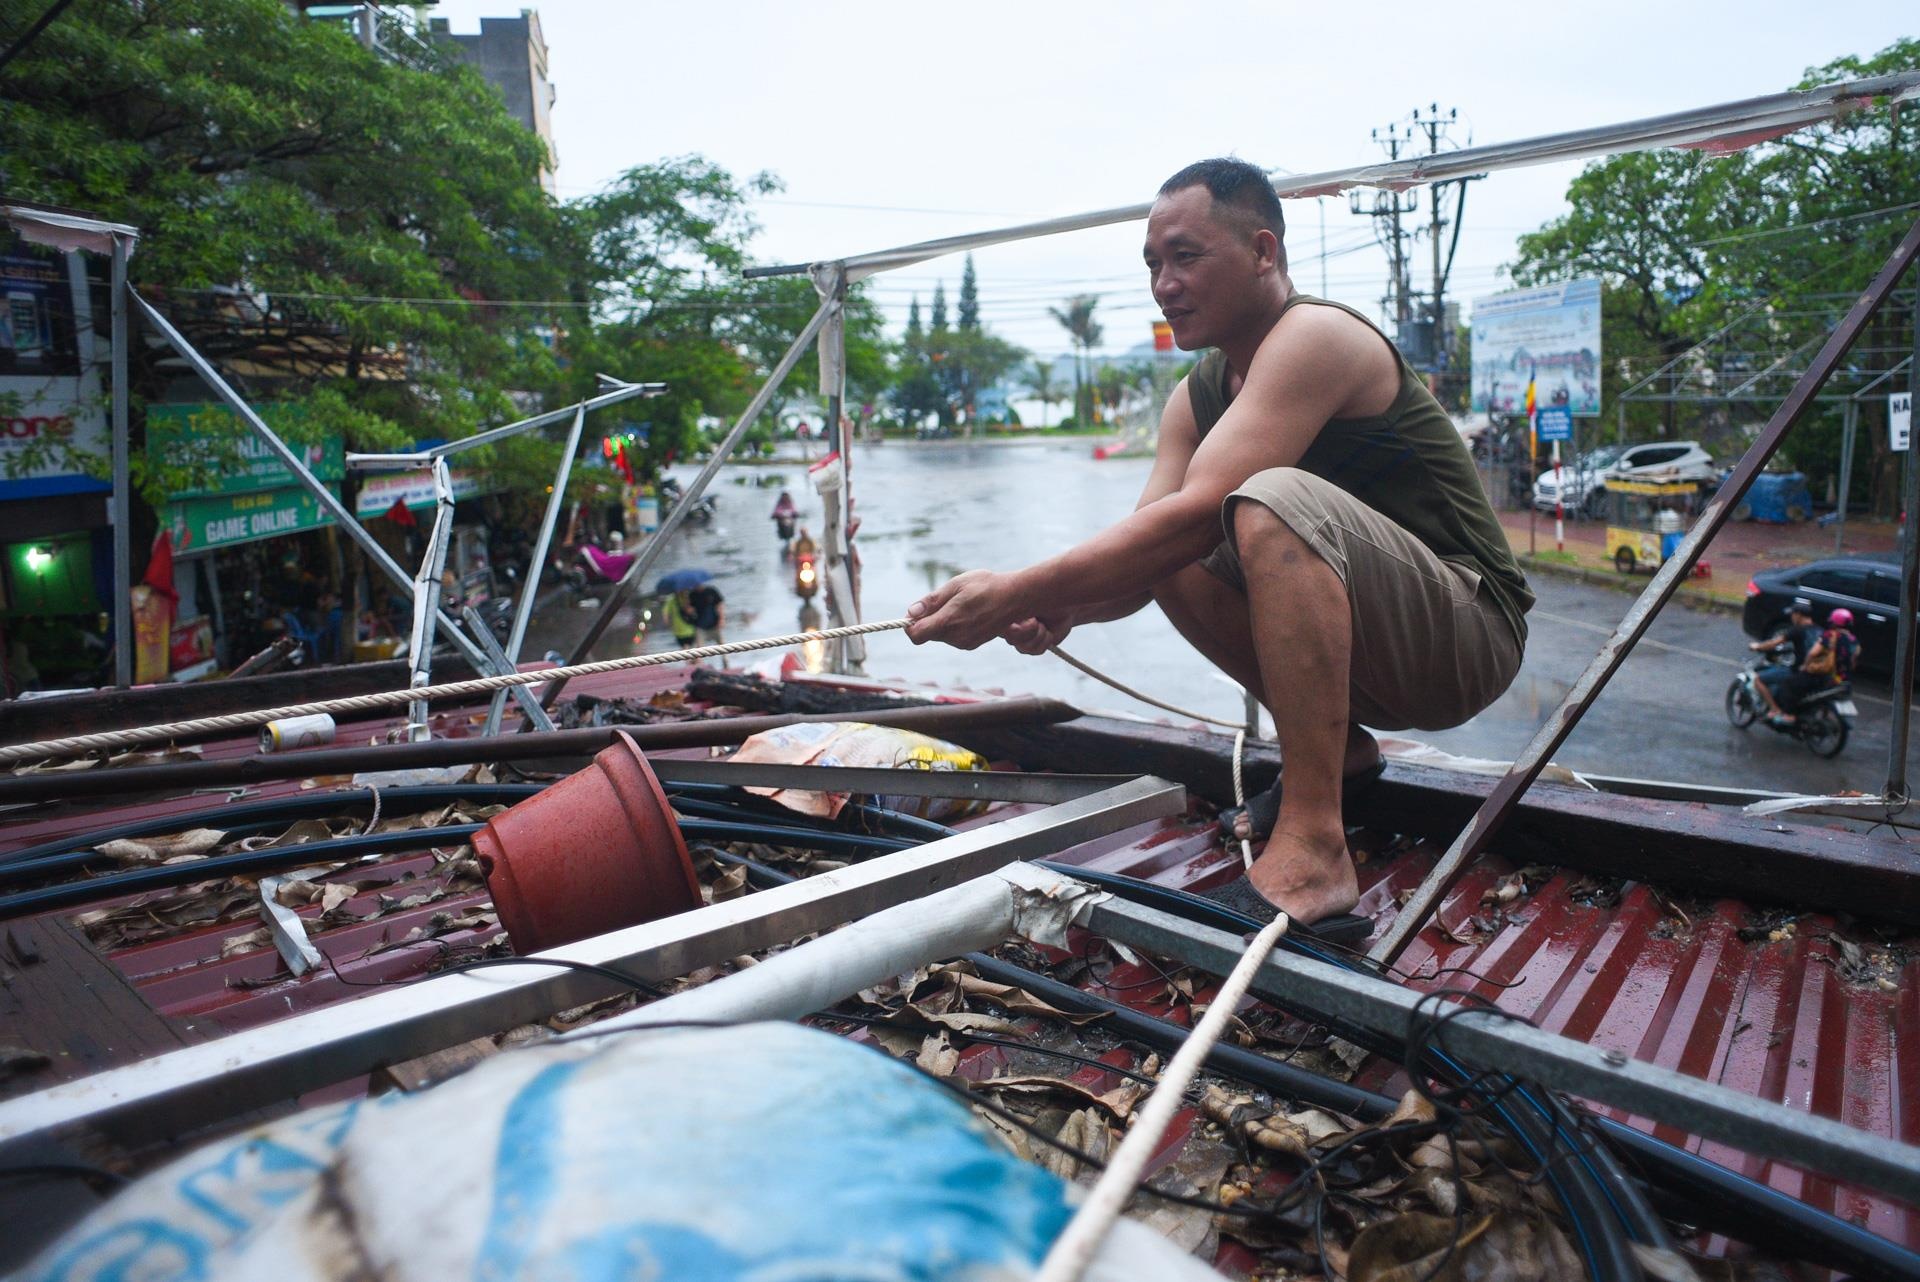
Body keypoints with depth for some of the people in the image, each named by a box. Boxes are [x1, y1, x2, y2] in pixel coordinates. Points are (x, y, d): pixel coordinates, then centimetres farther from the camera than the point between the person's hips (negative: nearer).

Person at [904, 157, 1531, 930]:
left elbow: (1199, 513, -30)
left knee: (1276, 501, -32)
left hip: (1468, 634, -8)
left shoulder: (1315, 336, -17)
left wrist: (1017, 592, -32)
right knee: (1159, 557, 2)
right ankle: (1336, 749, 9)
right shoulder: (1195, 399, 8)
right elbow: (1145, 547, -2)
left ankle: (1313, 852, -33)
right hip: (1372, 657, 8)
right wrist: (1060, 609, -24)